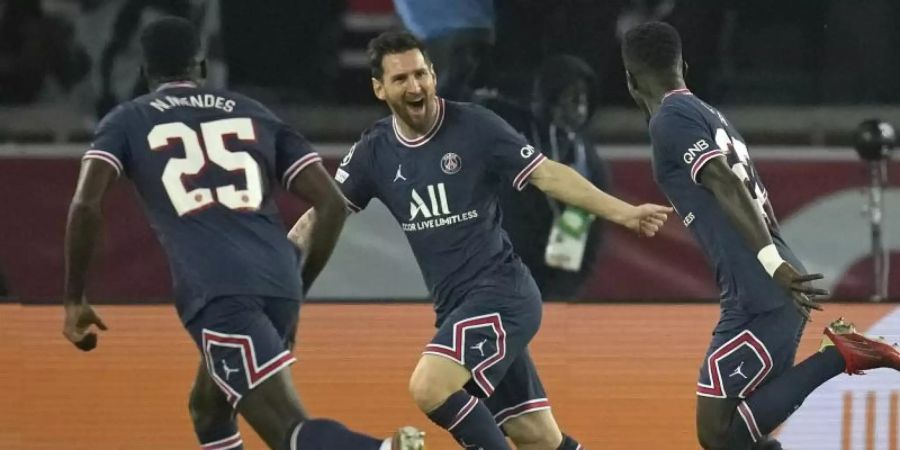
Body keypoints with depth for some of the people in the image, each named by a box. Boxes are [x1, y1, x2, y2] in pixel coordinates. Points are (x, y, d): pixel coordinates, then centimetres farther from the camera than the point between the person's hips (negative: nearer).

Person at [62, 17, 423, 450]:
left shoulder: (127, 122, 16)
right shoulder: (254, 115, 23)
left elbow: (85, 204, -1)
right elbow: (332, 204, 15)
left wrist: (74, 301, 9)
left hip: (215, 293, -5)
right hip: (278, 284, 5)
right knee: (208, 409, 28)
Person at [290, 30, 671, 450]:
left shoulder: (474, 127, -10)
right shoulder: (373, 152, 5)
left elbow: (547, 174, -11)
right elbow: (323, 214, 11)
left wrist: (622, 212, -18)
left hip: (500, 293, -6)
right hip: (455, 306, 6)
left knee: (430, 387, -26)